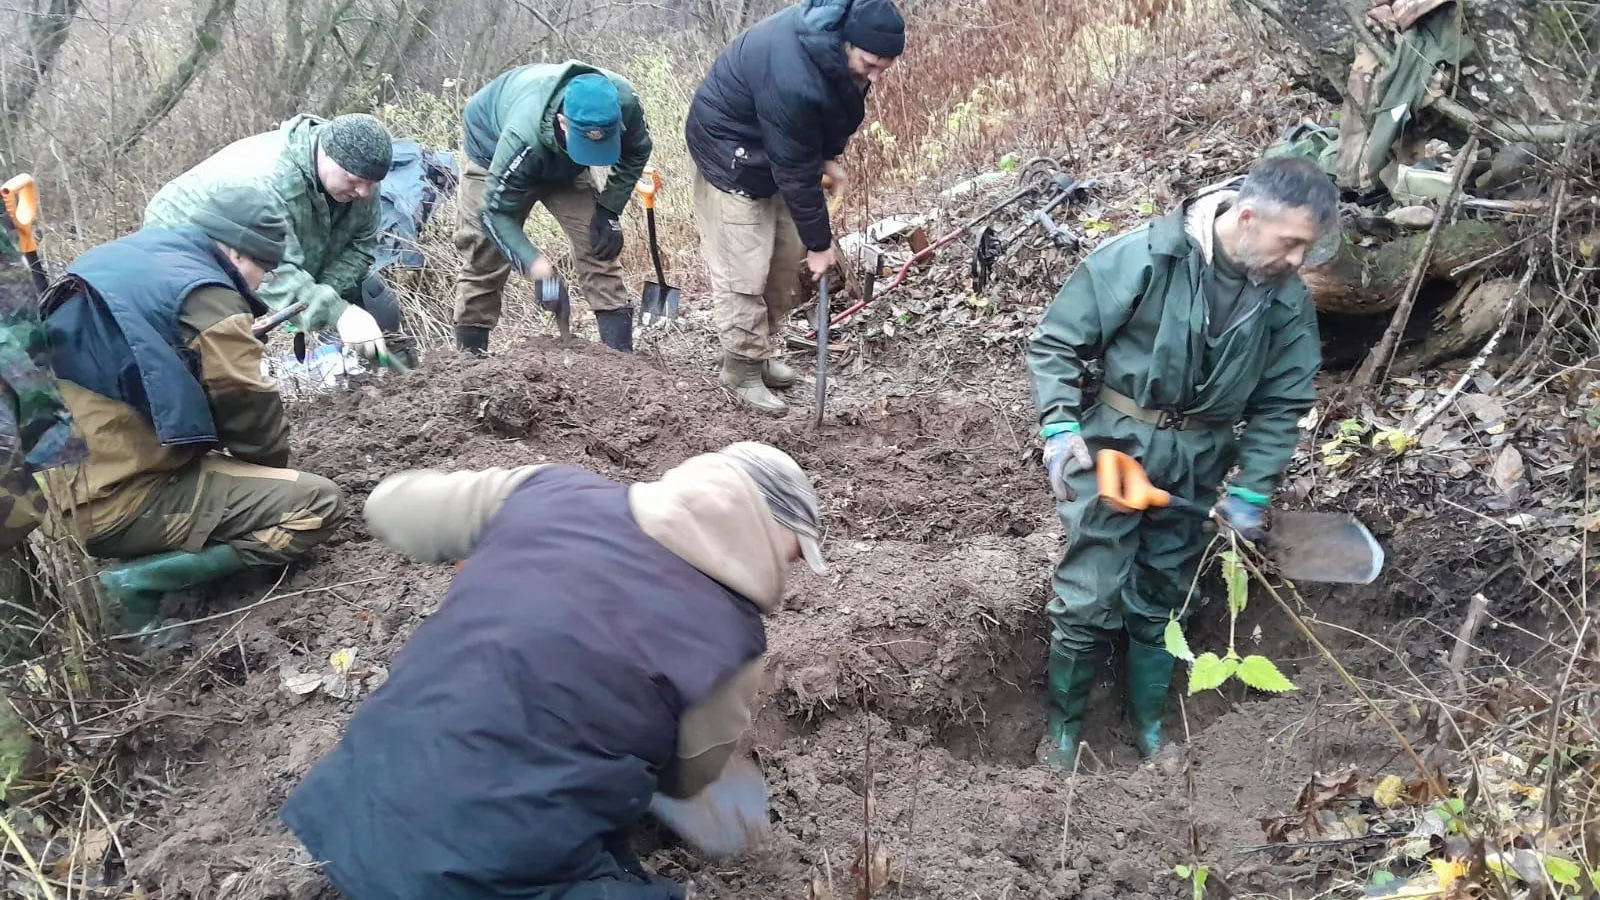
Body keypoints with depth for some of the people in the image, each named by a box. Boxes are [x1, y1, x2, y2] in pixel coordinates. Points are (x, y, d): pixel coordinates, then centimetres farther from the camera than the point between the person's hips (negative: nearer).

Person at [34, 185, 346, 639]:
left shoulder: (117, 258, 13)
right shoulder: (205, 295, -13)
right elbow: (248, 406, -8)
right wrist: (276, 468, 10)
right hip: (125, 504, -9)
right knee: (319, 503, -10)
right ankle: (144, 579, -11)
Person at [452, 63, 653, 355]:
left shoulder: (623, 101, -35)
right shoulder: (524, 136, -46)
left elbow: (636, 153, -11)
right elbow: (495, 210, -36)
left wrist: (609, 210, -18)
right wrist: (532, 260, -48)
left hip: (564, 166, 4)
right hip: (493, 153, -3)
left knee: (600, 245, -10)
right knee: (484, 262, -3)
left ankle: (621, 353, -6)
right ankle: (470, 355, 12)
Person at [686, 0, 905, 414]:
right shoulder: (792, 81, -40)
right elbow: (795, 174, -30)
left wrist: (829, 157, 0)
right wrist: (819, 243, -20)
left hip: (785, 147, 9)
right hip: (731, 151, -9)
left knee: (785, 261, 12)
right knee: (743, 270, -7)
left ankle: (761, 350, 25)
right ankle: (742, 370, 5)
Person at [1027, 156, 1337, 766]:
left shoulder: (1288, 303, -5)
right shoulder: (1141, 258, -18)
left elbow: (1281, 405, 4)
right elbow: (1056, 343, -12)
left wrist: (1252, 491, -2)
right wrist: (1060, 426, -20)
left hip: (1198, 463, 4)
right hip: (1115, 445, -4)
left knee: (1163, 599, 15)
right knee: (1091, 597, -2)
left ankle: (1148, 719, 35)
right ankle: (1063, 726, 18)